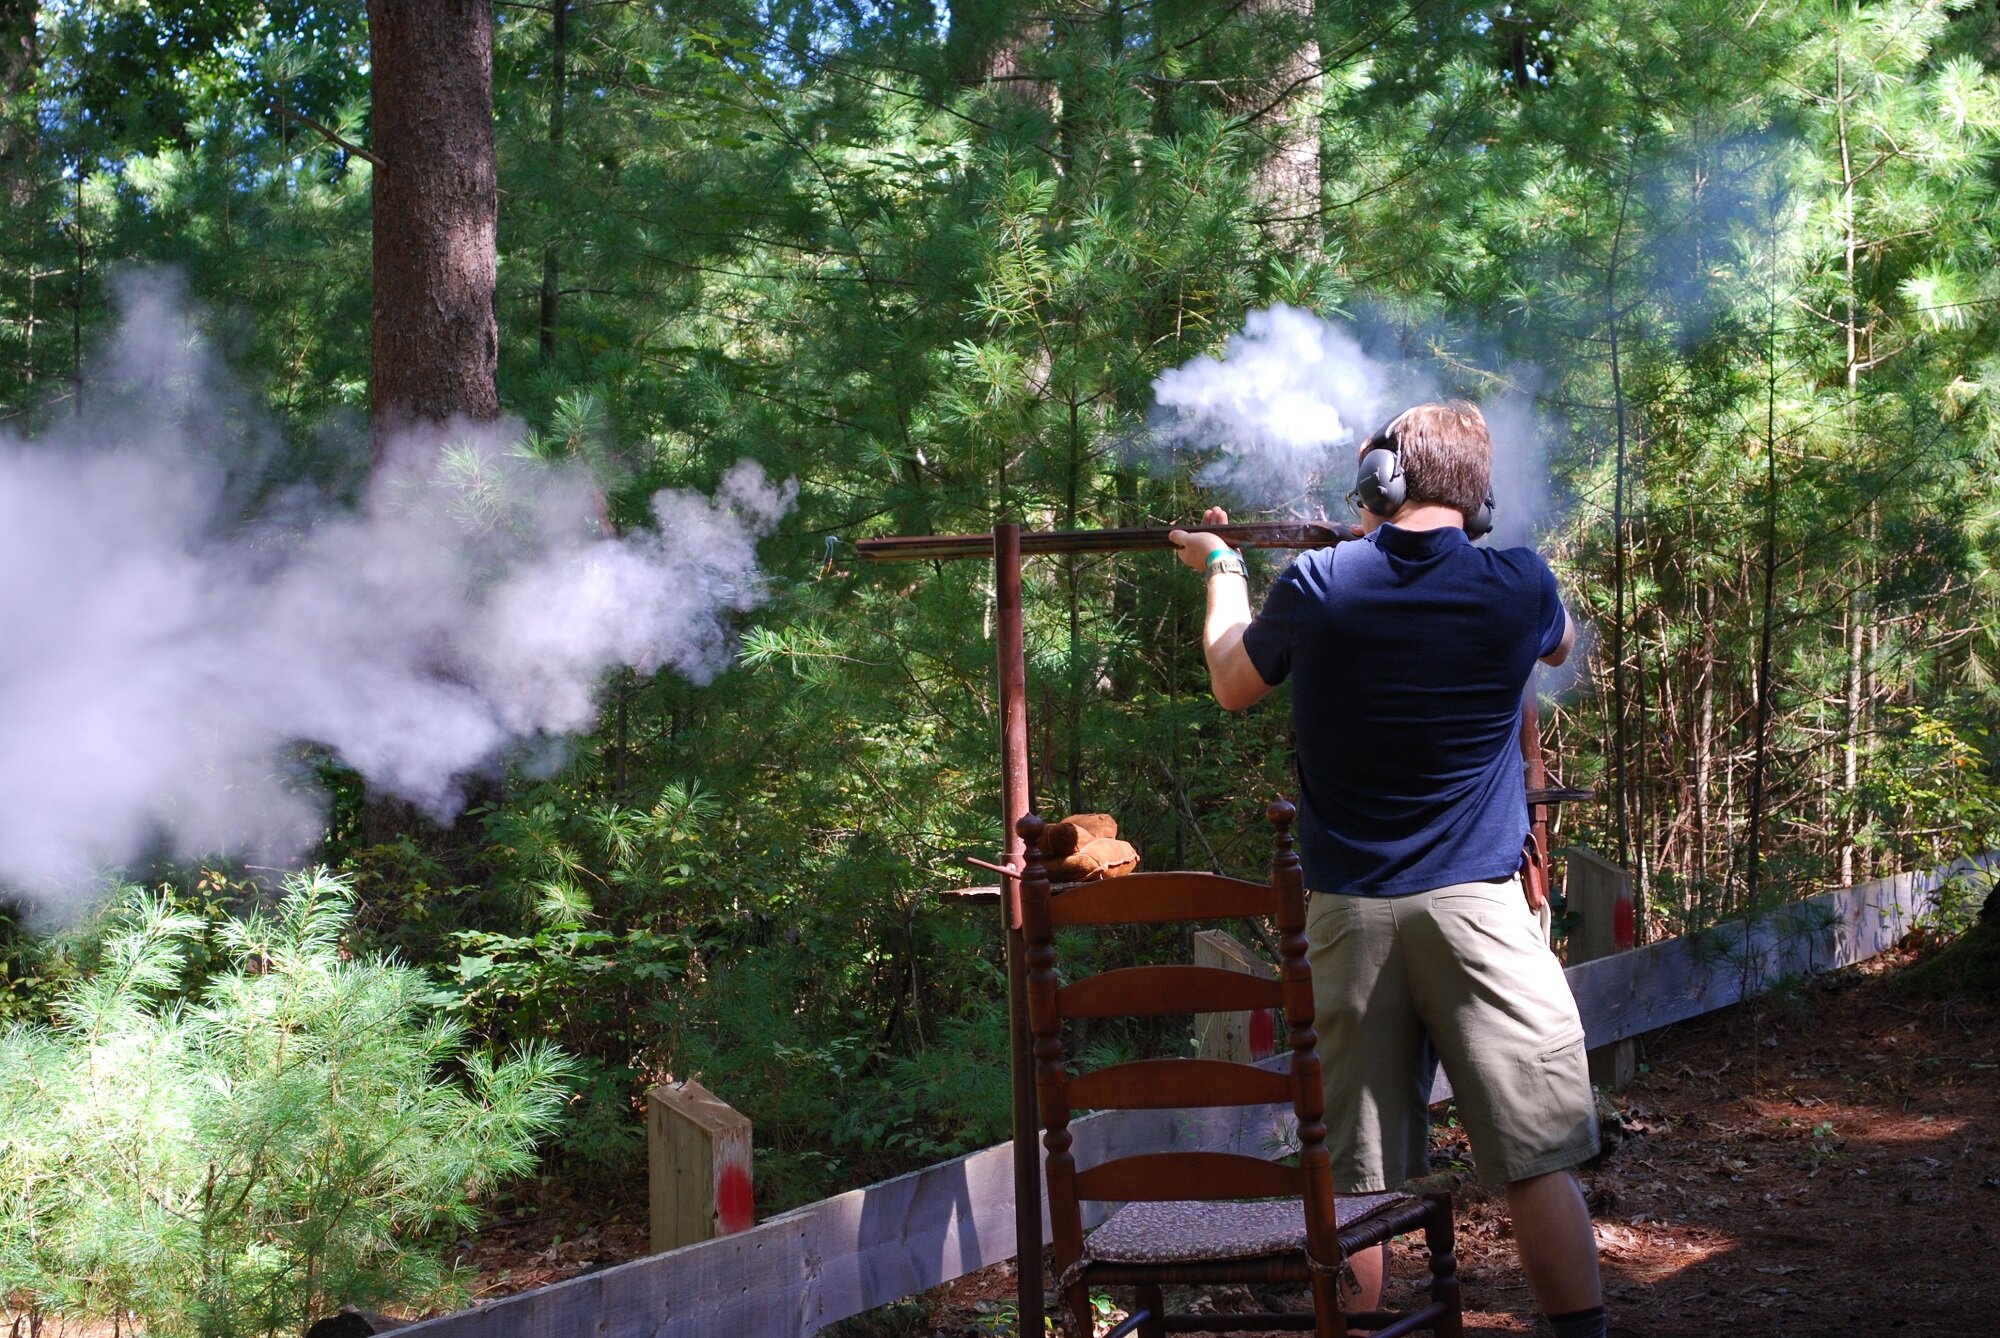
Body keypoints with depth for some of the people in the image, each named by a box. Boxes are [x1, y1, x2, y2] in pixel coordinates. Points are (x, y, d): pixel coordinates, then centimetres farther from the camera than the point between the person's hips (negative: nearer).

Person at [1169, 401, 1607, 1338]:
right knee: (1538, 1162, 1)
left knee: (1355, 1178, 7)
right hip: (1474, 906, -1)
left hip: (1347, 911, 2)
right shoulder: (1517, 587, -4)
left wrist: (1221, 569, 32)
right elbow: (1561, 643, 22)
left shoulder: (1317, 585, -4)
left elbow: (1233, 687, 16)